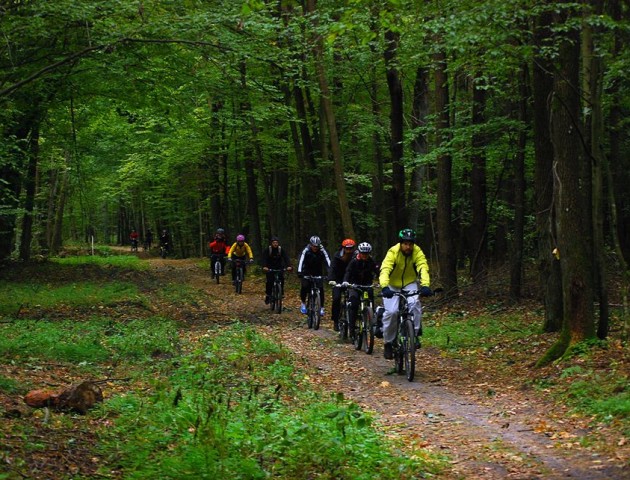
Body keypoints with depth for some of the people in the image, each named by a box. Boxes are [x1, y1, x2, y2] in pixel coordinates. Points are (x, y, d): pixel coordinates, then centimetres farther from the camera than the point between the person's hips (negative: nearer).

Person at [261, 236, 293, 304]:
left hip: (279, 268, 1)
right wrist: (264, 267, -46)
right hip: (270, 268, -1)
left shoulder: (281, 250, -10)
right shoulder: (267, 250, -13)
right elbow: (264, 259, -26)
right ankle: (268, 295, -2)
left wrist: (289, 266, -41)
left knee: (281, 280, -20)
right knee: (269, 281, -18)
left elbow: (286, 258, -22)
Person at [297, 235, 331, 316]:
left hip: (318, 273, 1)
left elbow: (327, 261, -27)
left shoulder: (322, 251, -19)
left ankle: (321, 308, -2)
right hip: (307, 272, -1)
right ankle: (303, 304, 8)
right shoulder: (306, 250, -21)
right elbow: (301, 260, -31)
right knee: (305, 287, -16)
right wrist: (299, 272, -46)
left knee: (320, 288, -12)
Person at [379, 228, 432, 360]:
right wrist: (385, 287, -54)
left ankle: (415, 334, -13)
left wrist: (425, 286, -49)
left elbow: (423, 269, -32)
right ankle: (388, 342, 0)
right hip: (392, 286, -1)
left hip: (410, 284, 1)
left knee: (414, 304, -28)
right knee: (391, 312, -19)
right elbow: (385, 270, -37)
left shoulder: (417, 252, -19)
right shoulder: (393, 252, -25)